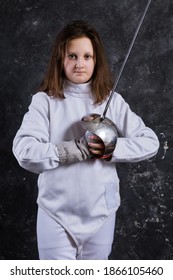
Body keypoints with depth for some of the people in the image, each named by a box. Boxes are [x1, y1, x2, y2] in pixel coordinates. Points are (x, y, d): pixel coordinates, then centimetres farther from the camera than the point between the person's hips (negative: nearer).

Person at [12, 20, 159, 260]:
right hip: (56, 213, -2)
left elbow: (150, 142, -3)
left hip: (101, 212, 3)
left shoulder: (112, 101, -1)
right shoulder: (44, 101, -7)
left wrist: (113, 149, -19)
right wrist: (80, 149, -24)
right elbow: (24, 151, -19)